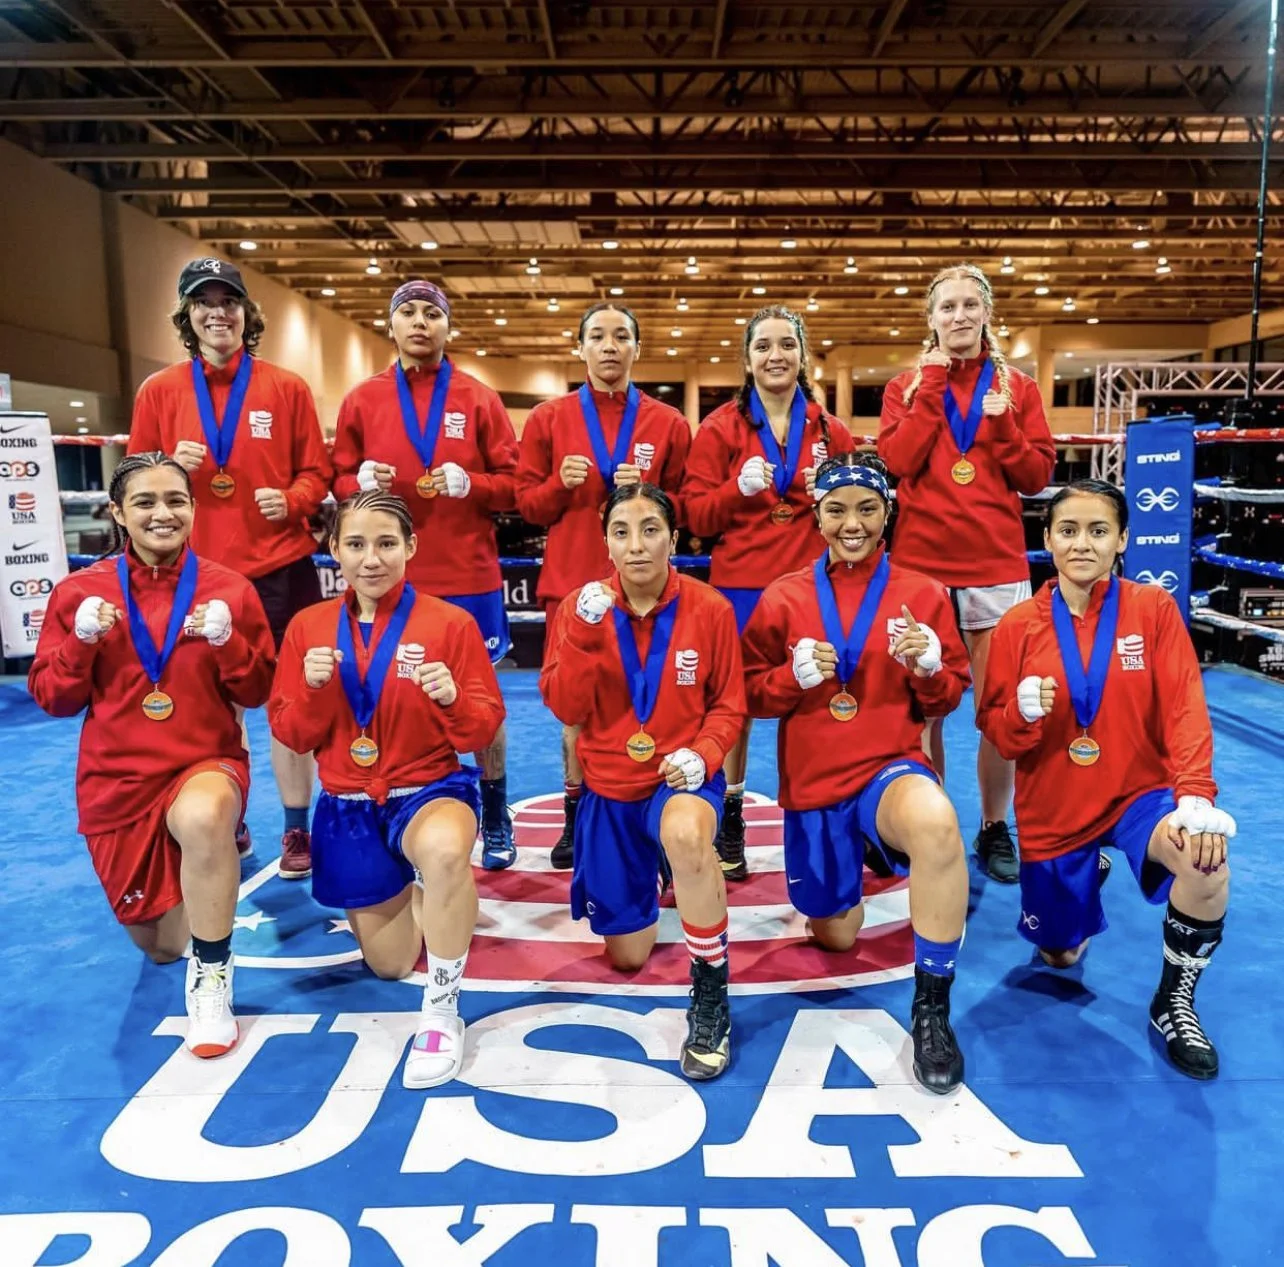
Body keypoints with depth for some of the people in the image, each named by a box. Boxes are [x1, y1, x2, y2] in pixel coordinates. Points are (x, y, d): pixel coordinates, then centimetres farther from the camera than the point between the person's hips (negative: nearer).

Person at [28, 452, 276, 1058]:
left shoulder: (229, 589, -5)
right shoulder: (80, 591, -3)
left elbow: (256, 693, -2)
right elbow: (53, 698, 0)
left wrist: (226, 641, -20)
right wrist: (82, 641, -17)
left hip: (206, 763, -2)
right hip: (116, 779, 2)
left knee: (203, 818, -42)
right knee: (160, 945, 13)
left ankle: (211, 979, -21)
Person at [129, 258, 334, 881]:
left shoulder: (287, 388, 4)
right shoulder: (159, 391, 6)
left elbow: (316, 471, 6)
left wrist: (291, 501, -14)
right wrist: (173, 468, -11)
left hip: (279, 567, -1)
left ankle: (297, 829, 16)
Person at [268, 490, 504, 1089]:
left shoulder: (450, 623, -9)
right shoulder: (309, 626, -1)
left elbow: (484, 732, -9)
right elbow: (291, 735, 0)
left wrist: (452, 698, -30)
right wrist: (314, 689, -20)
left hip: (431, 788, -3)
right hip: (348, 804, 4)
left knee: (444, 850, -41)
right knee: (389, 962, 12)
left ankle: (441, 1013, -19)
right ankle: (412, 893, 49)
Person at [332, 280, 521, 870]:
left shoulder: (479, 398, 4)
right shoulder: (362, 400, 7)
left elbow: (512, 482, 3)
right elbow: (340, 480, 11)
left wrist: (470, 483, -16)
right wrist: (362, 482, -11)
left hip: (469, 576, -1)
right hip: (391, 578, 1)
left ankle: (496, 820, 21)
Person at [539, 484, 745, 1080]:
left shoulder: (710, 609, -9)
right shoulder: (582, 605, -7)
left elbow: (729, 705, -2)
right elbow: (565, 709, -12)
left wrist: (703, 755, -21)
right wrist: (584, 632, -26)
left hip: (681, 775, -2)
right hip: (609, 787, 3)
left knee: (685, 834, -42)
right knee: (626, 955, 12)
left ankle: (710, 996, -19)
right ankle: (650, 870, 47)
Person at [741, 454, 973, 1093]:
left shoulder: (923, 594, -2)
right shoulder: (783, 597, 0)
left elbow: (946, 699, 3)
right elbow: (752, 693, 4)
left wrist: (927, 665, -19)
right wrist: (795, 675, -17)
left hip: (891, 767, -2)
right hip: (812, 780, 2)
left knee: (936, 821, -40)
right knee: (835, 936, 16)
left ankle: (931, 1009, -22)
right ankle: (849, 862, 52)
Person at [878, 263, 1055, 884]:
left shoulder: (1017, 388, 10)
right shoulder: (905, 387, 9)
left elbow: (1037, 477, 4)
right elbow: (898, 461, -8)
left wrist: (1002, 422, -10)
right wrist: (932, 384, -6)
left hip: (998, 569, 1)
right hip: (920, 566, 0)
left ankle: (995, 830, 19)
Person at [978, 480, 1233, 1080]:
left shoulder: (1153, 609, -8)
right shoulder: (1018, 625, -7)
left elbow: (1185, 711, -14)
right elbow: (998, 735, -5)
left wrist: (1196, 798, -27)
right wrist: (1023, 714, -28)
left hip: (1139, 791, -1)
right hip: (1053, 810, 1)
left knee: (1208, 862, -34)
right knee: (1060, 956, 13)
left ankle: (1174, 1004, -6)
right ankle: (1083, 877, 48)